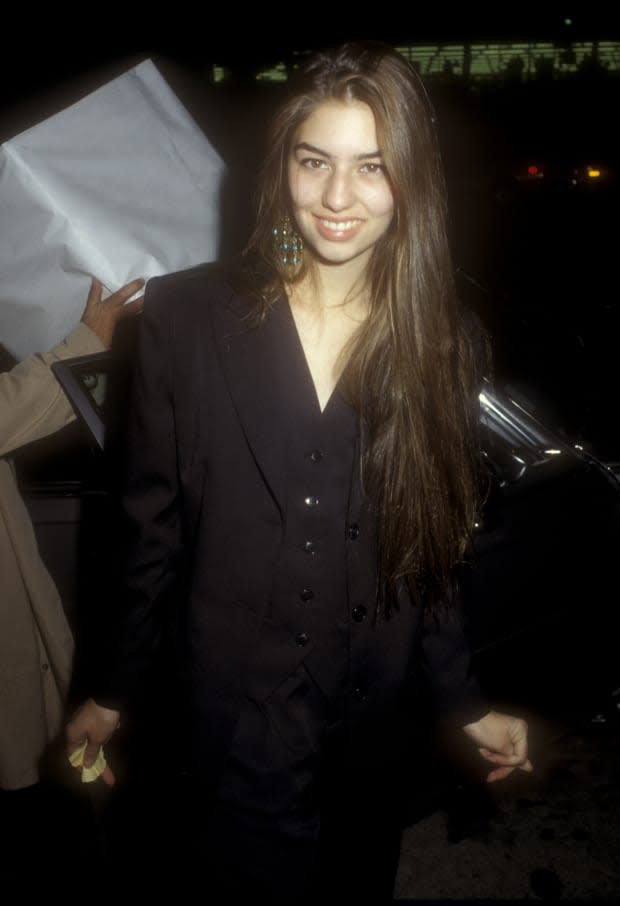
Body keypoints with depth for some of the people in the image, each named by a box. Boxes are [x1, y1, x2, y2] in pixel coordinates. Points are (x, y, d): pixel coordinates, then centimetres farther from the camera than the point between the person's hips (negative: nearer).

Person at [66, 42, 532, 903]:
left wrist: (463, 702, 6)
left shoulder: (443, 342, -5)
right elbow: (151, 522, -4)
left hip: (373, 736, 3)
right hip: (234, 728, -2)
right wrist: (115, 691, 2)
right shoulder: (187, 314, -10)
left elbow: (431, 549, 3)